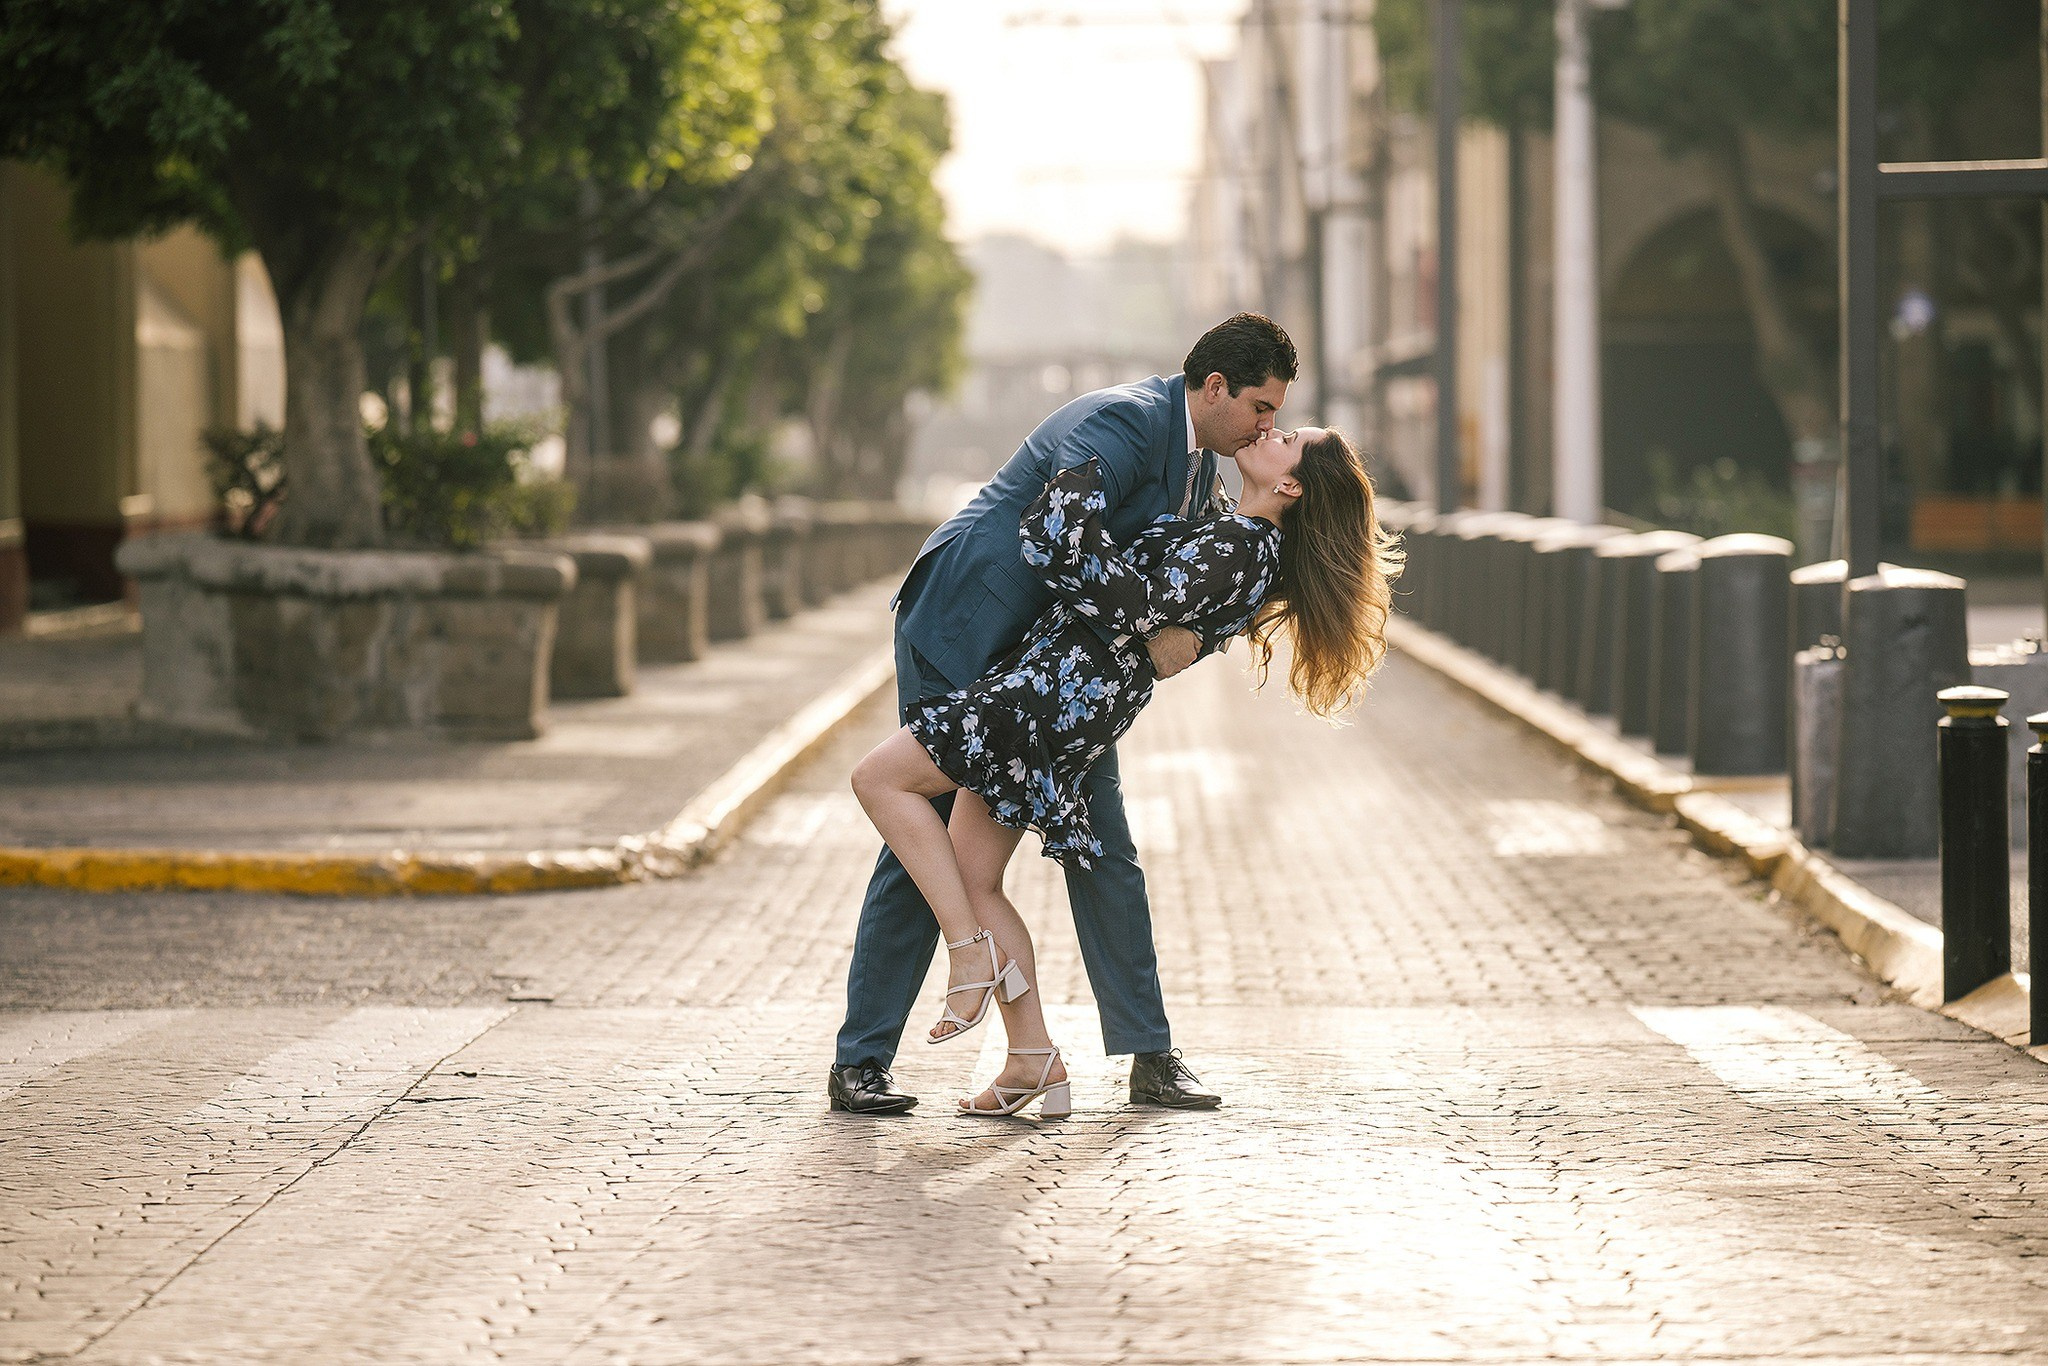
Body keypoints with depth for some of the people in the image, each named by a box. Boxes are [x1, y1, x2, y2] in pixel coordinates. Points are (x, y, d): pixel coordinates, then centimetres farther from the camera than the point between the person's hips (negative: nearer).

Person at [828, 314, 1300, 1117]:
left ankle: (1150, 1057, 8)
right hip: (963, 637, -9)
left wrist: (1190, 636, -13)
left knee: (1103, 843, 4)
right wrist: (1150, 629, -34)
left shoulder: (1202, 461, 7)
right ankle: (860, 1062, 2)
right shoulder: (1123, 421, -23)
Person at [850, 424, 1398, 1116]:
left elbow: (1136, 602, -21)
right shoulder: (1243, 541, 17)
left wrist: (1082, 487, -15)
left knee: (880, 778, -9)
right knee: (971, 881, 8)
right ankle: (1033, 1063, 7)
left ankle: (973, 952, -8)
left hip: (1064, 689, -10)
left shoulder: (1238, 548, -12)